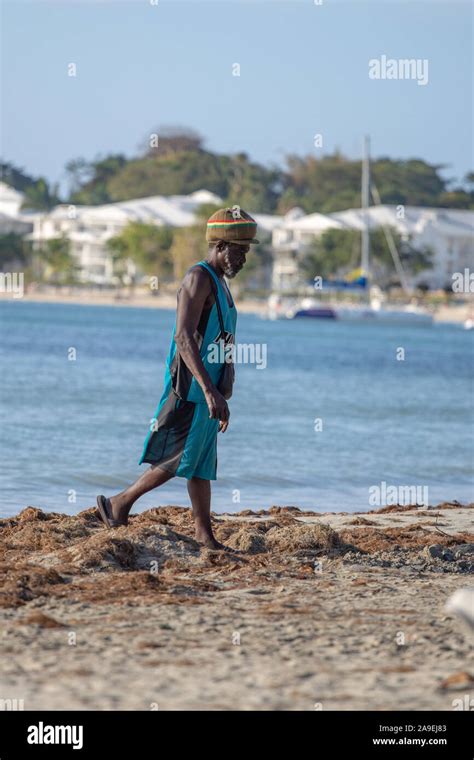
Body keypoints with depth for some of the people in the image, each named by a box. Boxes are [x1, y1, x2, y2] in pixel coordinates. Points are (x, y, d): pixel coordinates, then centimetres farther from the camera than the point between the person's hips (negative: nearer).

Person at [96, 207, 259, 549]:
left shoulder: (219, 283, 19)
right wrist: (210, 391, -29)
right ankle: (120, 504, 4)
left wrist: (220, 399, 24)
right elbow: (184, 338, -23)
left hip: (206, 391, 10)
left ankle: (206, 537, 9)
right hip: (191, 388, -10)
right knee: (179, 460, -8)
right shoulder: (199, 278, -13)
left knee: (202, 463, 8)